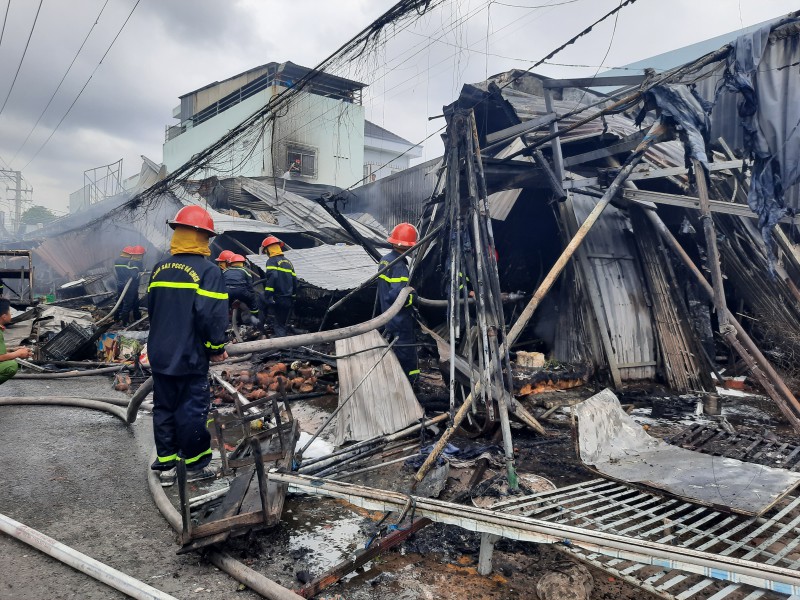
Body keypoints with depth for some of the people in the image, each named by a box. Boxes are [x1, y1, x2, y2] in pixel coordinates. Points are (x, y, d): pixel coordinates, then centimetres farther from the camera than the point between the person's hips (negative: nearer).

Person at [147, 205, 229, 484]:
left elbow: (151, 309, 15)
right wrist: (217, 347, -7)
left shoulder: (159, 269, 6)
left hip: (160, 354, 7)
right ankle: (194, 465, 15)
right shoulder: (207, 271, -14)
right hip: (190, 357, -6)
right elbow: (212, 316, -20)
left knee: (164, 408, 15)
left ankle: (166, 463, 24)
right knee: (192, 409, 4)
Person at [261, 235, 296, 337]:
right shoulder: (288, 261, 15)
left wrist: (267, 297, -22)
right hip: (288, 300, 7)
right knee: (284, 324, 17)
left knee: (278, 326, -4)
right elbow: (294, 280, 15)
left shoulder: (272, 261, -7)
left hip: (278, 299, -7)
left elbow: (272, 278, -23)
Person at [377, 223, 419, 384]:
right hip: (401, 322, -9)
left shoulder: (384, 260, 6)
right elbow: (397, 296, -30)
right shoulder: (399, 267, -23)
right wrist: (413, 296, -15)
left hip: (387, 316, 9)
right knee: (408, 364, -1)